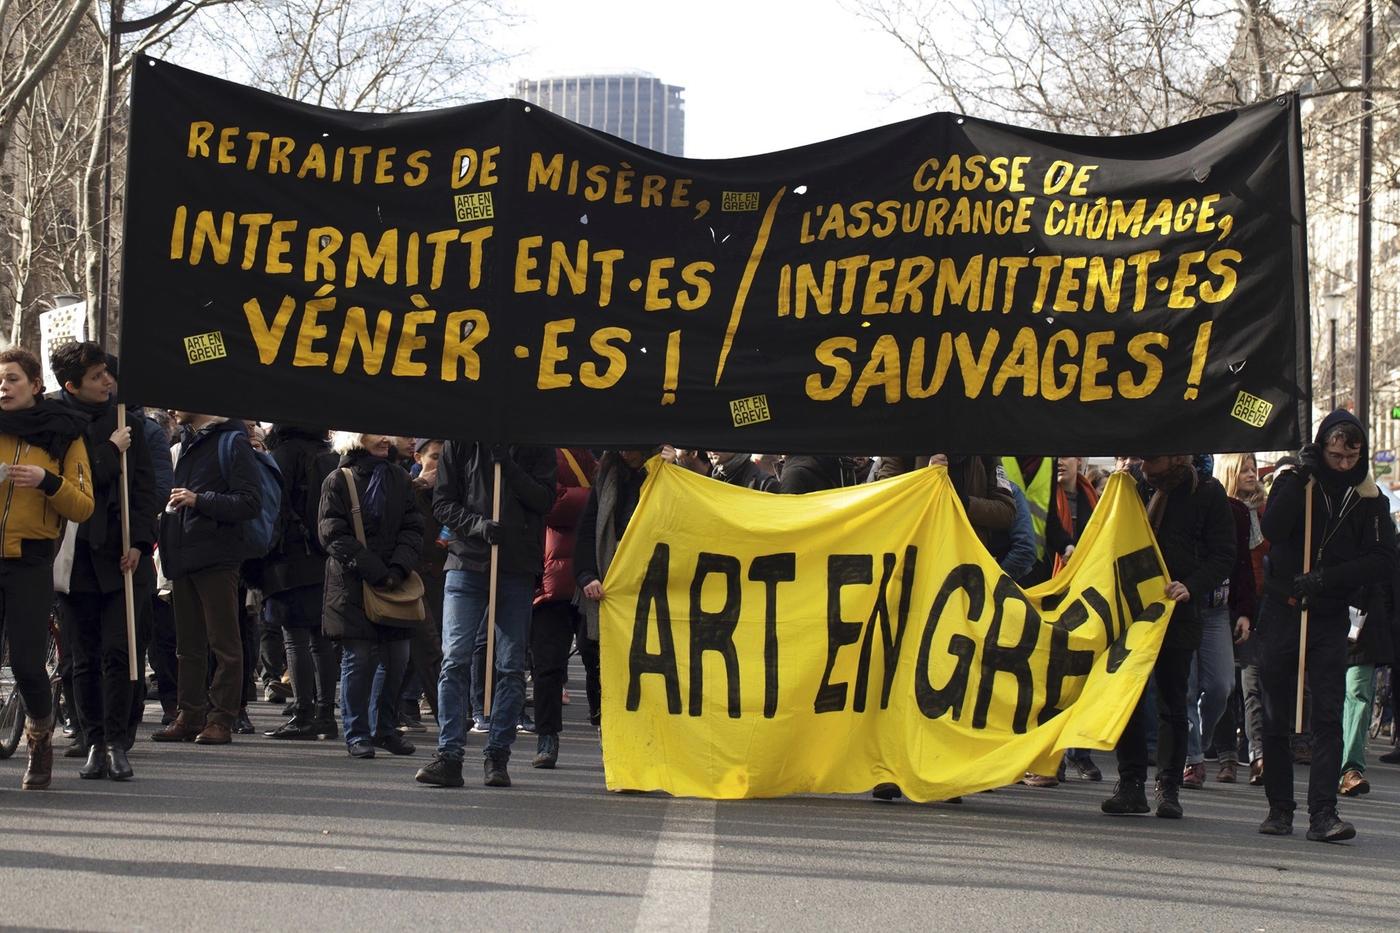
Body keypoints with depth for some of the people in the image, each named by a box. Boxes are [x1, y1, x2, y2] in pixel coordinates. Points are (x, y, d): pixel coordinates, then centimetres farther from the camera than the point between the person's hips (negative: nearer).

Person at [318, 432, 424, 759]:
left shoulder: (399, 478, 12)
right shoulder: (338, 481, -2)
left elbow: (413, 528, 7)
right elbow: (334, 536, -9)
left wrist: (398, 569, -11)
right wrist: (376, 572, -15)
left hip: (395, 583, 4)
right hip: (352, 584, -4)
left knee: (397, 657, 4)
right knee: (359, 658, -4)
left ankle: (385, 728, 18)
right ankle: (357, 733, 6)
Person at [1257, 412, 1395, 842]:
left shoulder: (1368, 497, 4)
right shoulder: (1293, 483, 1)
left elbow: (1382, 560, -2)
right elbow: (1272, 530, -16)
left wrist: (1328, 578, -13)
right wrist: (1300, 479, -20)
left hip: (1330, 618, 0)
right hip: (1281, 613, 0)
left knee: (1328, 717, -10)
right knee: (1275, 717, 5)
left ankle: (1323, 813, -14)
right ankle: (1279, 807, 15)